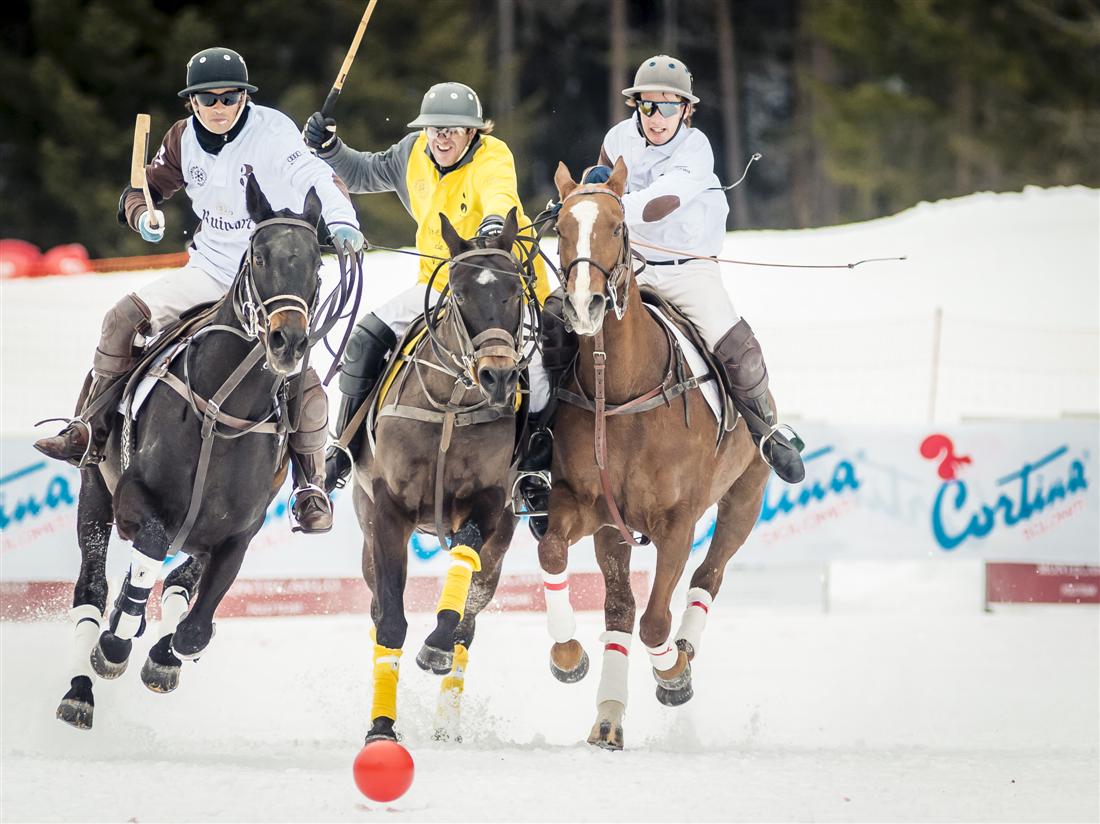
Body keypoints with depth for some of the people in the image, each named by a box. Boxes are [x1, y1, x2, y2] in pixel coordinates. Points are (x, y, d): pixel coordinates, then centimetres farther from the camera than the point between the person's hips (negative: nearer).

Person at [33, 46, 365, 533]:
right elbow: (149, 185, 15)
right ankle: (91, 431, -5)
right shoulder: (184, 139, 1)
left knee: (299, 376, -20)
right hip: (209, 270, 5)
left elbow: (313, 177, -30)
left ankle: (311, 485, -4)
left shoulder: (272, 132, -15)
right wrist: (142, 214, -10)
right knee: (125, 318, -13)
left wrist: (341, 220, -50)